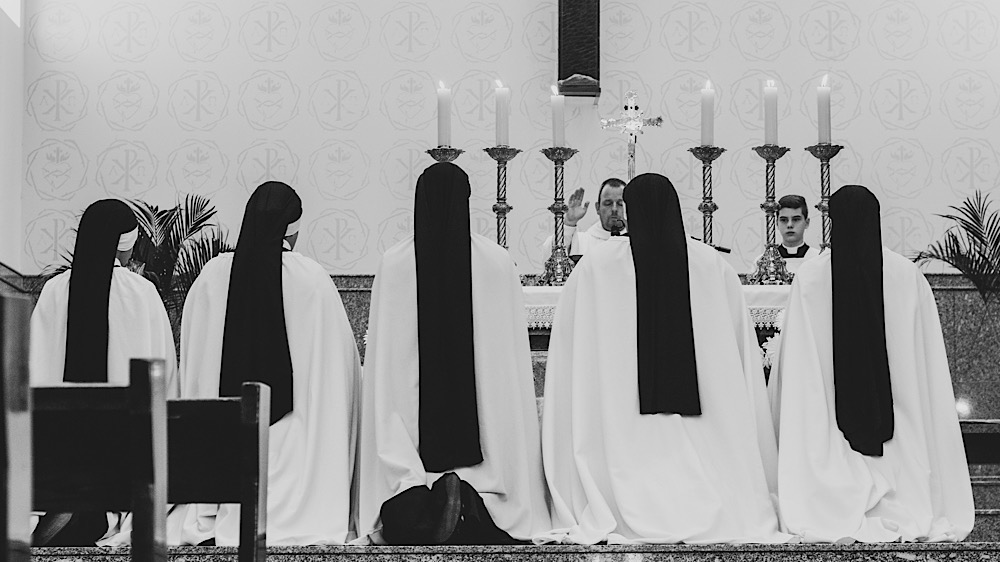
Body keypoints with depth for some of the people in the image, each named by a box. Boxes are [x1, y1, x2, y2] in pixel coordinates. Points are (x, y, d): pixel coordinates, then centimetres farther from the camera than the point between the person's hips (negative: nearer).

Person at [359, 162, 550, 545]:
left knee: (403, 524, 3)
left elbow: (381, 356, 2)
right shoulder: (498, 262, -1)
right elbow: (512, 351, 3)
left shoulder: (393, 264, -2)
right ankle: (471, 500, -30)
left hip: (413, 405, 0)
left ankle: (414, 497, -31)